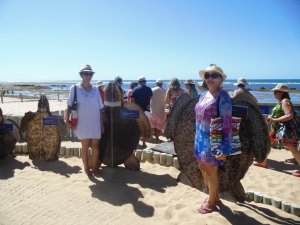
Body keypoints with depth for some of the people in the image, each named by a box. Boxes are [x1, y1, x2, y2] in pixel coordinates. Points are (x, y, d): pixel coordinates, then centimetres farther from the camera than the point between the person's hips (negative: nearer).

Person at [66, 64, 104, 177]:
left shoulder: (95, 89, 6)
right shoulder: (75, 88, -2)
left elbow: (99, 108, 8)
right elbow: (69, 106, -1)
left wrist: (102, 124, 8)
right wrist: (67, 120, -10)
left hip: (95, 123, 2)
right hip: (82, 124, -2)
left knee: (95, 146, 6)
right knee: (85, 147, 8)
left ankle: (94, 167, 24)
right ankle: (86, 168, 24)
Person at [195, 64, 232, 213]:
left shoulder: (222, 97, -15)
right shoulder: (203, 95, 8)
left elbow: (227, 124, -18)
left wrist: (225, 148, -21)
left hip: (212, 140, -7)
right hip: (200, 138, 8)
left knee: (211, 171, 9)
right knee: (203, 168, 19)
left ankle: (211, 203, 31)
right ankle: (213, 195, 42)